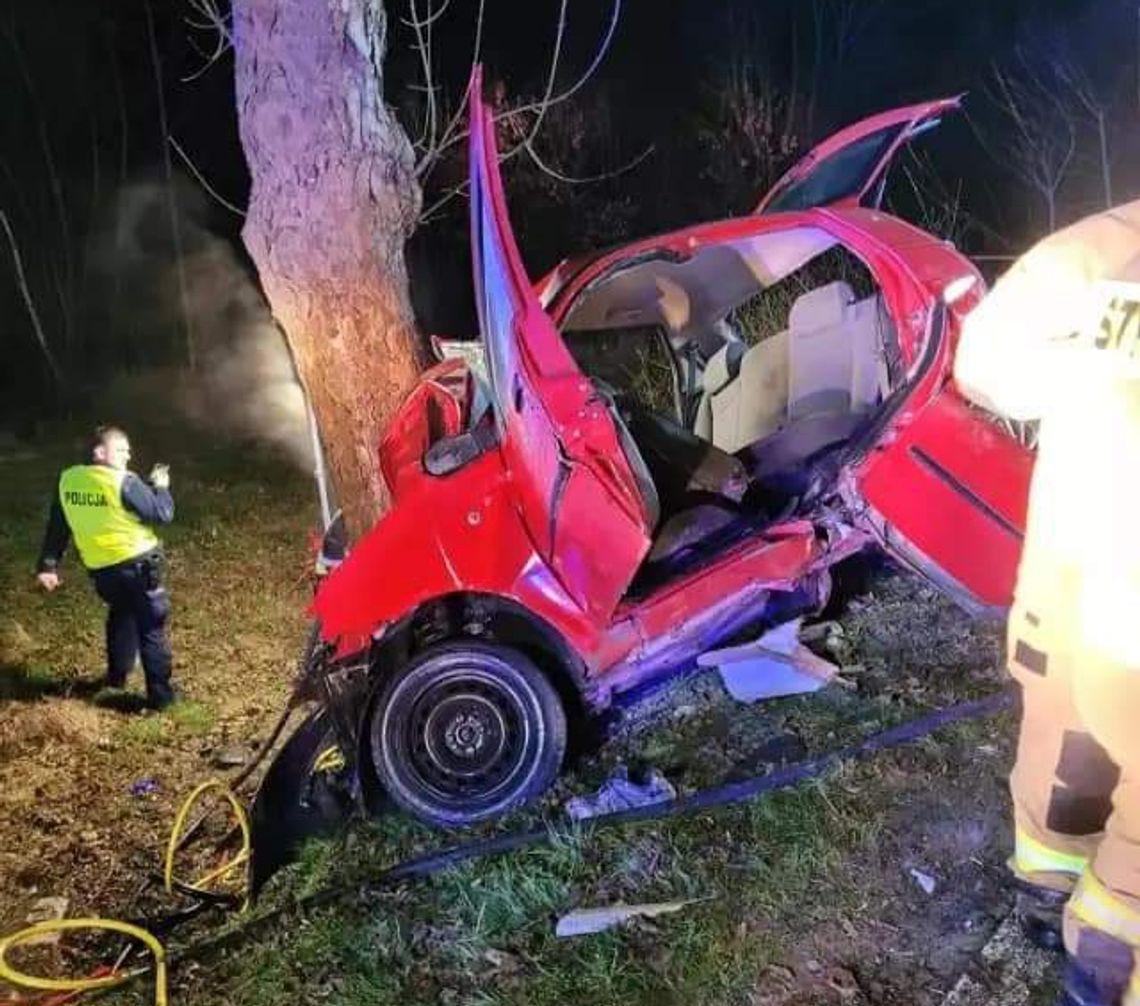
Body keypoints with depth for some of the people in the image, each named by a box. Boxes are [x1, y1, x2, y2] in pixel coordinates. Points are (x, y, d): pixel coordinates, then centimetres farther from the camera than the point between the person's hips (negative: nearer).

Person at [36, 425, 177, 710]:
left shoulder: (67, 479, 1)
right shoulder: (124, 482, -18)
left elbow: (56, 526, 7)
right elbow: (162, 514, -14)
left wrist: (48, 566, 13)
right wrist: (161, 487, 3)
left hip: (99, 568, 6)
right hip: (137, 564, -6)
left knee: (121, 615, 32)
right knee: (151, 628, 4)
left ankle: (117, 675, 40)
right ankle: (160, 694, 5)